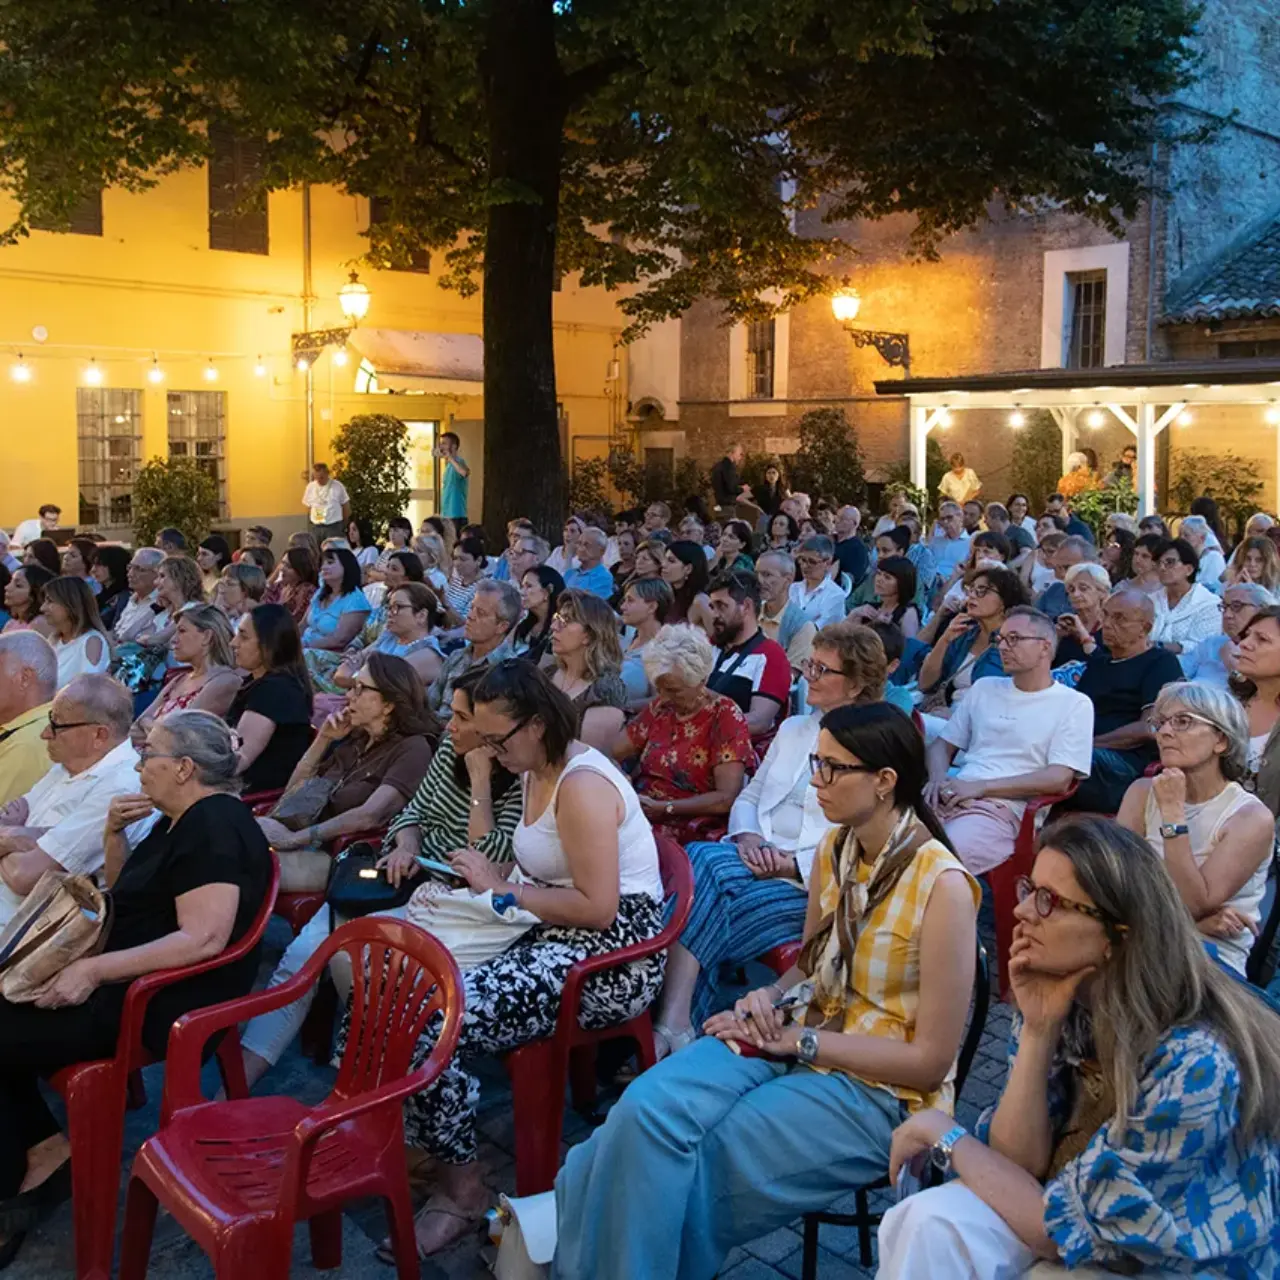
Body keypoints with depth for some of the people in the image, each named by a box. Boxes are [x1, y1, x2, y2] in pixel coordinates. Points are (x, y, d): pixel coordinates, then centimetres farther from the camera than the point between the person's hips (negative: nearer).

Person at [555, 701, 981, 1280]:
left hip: (880, 1088, -6)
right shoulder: (834, 848, 2)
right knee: (646, 1107, -23)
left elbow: (930, 1061, -16)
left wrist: (798, 1041, -15)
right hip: (796, 1040, 6)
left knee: (667, 1154, -22)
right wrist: (770, 999, -6)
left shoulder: (941, 885, -19)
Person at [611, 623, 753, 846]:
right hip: (641, 817, 6)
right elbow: (610, 754, 9)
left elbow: (726, 798, -14)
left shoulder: (726, 717, -7)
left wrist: (665, 808, -21)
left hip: (691, 829, -6)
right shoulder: (659, 707, 11)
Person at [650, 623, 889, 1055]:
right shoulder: (792, 729, 22)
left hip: (813, 885, -6)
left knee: (702, 860, -31)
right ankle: (677, 1029, -30)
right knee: (700, 858, -28)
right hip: (756, 866, 6)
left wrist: (791, 865, -16)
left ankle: (674, 1028, -29)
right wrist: (747, 836, -1)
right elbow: (749, 796, 22)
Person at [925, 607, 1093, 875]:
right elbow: (942, 745, 22)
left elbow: (1059, 778, -5)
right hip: (951, 798, 5)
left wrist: (981, 786, -12)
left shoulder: (1074, 704, 6)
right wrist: (939, 780, -3)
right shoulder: (985, 688, 22)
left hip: (1001, 809, -5)